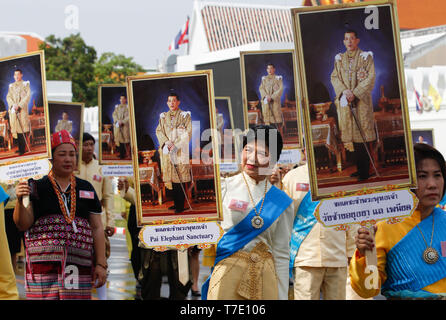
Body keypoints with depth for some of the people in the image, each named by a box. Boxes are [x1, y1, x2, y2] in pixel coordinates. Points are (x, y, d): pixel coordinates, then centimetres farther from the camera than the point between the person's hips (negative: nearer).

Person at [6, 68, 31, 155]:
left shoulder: (25, 84, 4)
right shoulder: (11, 86, 16)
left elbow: (28, 96, -4)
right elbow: (8, 97, 9)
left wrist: (19, 105, -13)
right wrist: (13, 104, -10)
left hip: (22, 109, -4)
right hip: (13, 109, 4)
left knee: (22, 129, -10)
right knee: (15, 129, 2)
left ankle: (23, 149, -9)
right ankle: (20, 148, 7)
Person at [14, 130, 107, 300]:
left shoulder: (86, 189, 14)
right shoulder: (36, 187, 7)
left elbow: (97, 228, 12)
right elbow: (23, 224, 0)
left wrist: (101, 264, 4)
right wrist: (20, 201, -19)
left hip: (79, 266, 2)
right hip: (43, 264, -2)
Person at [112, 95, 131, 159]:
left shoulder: (128, 107, 3)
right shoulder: (117, 107, 16)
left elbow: (129, 116, -6)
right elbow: (114, 115, 8)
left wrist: (122, 121, -16)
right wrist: (117, 121, -10)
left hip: (125, 125, -4)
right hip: (117, 125, 4)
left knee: (126, 139, -7)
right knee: (119, 139, -1)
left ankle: (128, 154, -4)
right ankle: (122, 154, 3)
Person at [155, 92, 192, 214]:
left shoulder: (185, 115, 0)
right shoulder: (163, 117, 13)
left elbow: (188, 133, -6)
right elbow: (159, 131, 10)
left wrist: (176, 144, -13)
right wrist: (166, 141, -8)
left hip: (180, 150, -4)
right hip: (167, 151, 4)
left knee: (180, 178, -7)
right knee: (171, 177, 5)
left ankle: (180, 205, -5)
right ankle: (176, 203, 14)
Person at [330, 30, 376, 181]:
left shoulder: (365, 56, 1)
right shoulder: (339, 59, 13)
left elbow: (370, 78, -6)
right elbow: (334, 77, 8)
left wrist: (355, 92, -15)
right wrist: (344, 90, -11)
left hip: (361, 100, -4)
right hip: (345, 100, 4)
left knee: (362, 134, -8)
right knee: (352, 134, 4)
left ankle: (365, 171, -7)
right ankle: (359, 168, 12)